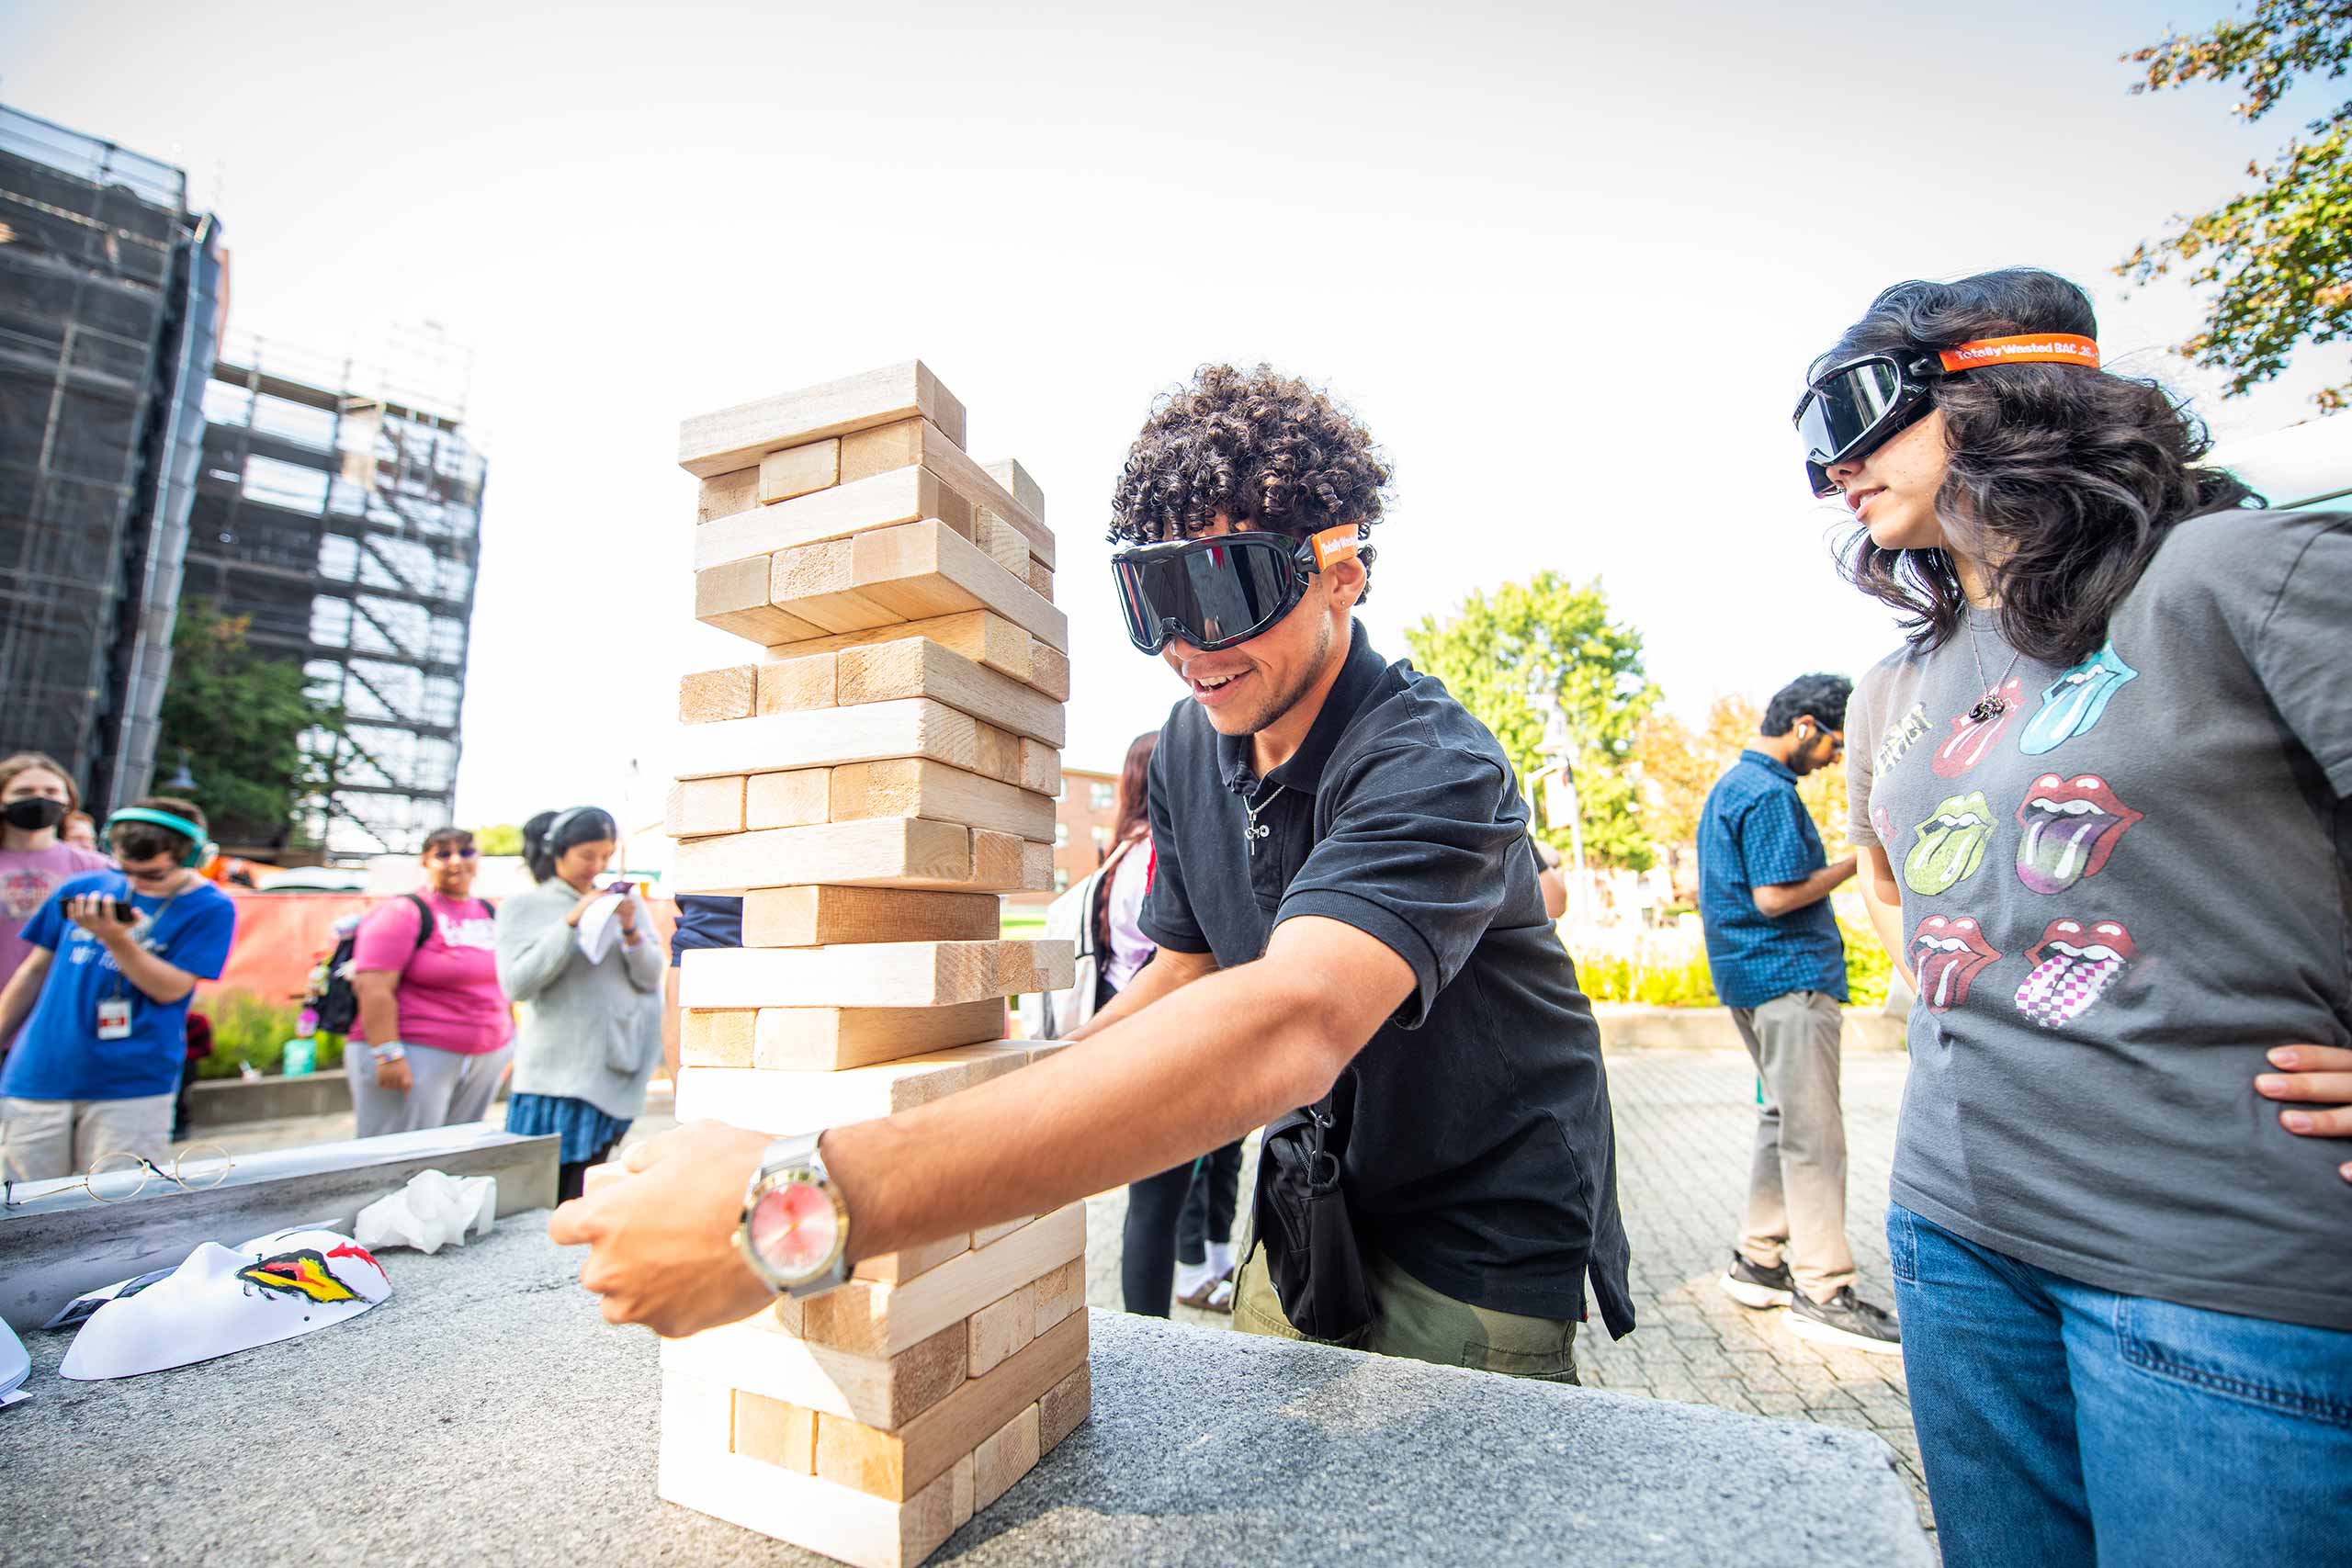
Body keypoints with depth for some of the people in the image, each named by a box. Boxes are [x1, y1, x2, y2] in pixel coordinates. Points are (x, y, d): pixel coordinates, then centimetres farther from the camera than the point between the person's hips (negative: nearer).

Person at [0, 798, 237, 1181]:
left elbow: (171, 988, -11)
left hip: (131, 1089, -3)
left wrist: (115, 938, -22)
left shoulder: (209, 908, -6)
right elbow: (37, 968, 16)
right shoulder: (82, 888, 6)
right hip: (39, 1075, 4)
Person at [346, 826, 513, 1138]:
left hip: (487, 1058, 6)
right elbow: (373, 987, -15)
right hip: (415, 1056, -6)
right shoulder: (403, 912, -8)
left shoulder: (492, 914, 12)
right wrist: (388, 1054, -20)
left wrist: (510, 1042, 19)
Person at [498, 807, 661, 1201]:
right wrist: (571, 923, -15)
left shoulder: (625, 903, 8)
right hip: (554, 1071, -1)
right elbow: (516, 985, -8)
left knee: (583, 1192, 3)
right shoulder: (521, 909, 3)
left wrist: (631, 932, -12)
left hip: (612, 1068, 2)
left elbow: (651, 978, 6)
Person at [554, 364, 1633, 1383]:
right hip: (1312, 1215, 6)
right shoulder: (1192, 746, -6)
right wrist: (1035, 1078, -11)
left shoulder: (1433, 769, -31)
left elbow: (1285, 1029, -49)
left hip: (1479, 1254, -5)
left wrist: (805, 1205, -54)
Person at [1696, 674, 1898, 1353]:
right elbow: (1776, 896, -20)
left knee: (1784, 1119, 16)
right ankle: (1822, 1291, 2)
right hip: (1791, 977, -10)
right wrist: (1856, 861, -11)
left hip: (1749, 975, 10)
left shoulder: (1730, 784, 17)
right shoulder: (1769, 793, -15)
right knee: (1813, 1134, -5)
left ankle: (1757, 1261, 23)